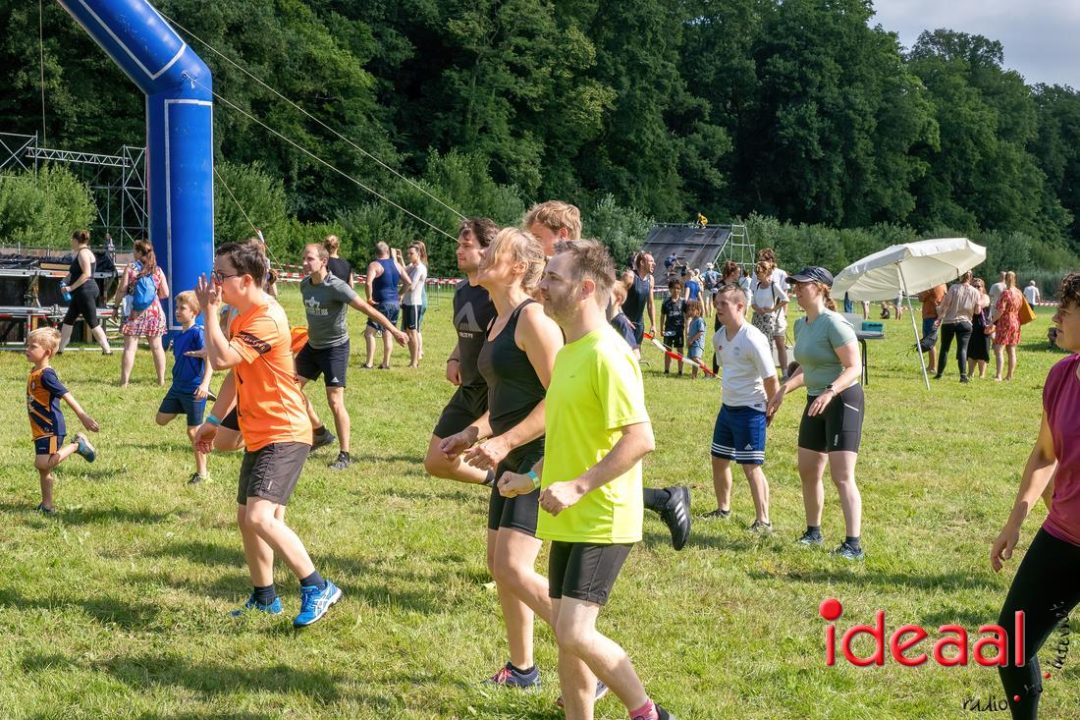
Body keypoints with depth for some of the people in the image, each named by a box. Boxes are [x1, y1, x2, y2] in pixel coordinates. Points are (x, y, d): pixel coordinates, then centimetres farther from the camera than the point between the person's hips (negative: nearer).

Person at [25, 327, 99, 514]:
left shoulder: (46, 375, -17)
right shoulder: (34, 372, 11)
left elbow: (66, 395, -23)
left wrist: (83, 416, -29)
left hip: (51, 429, -9)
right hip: (41, 429, 9)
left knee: (43, 463, -18)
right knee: (43, 467, 13)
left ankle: (77, 445, -1)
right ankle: (47, 505, 22)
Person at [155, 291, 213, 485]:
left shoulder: (197, 333, -16)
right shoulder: (178, 335, 8)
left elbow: (210, 358, -24)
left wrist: (205, 384, -34)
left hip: (194, 389, -8)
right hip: (178, 387, 8)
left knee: (193, 431, -2)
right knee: (161, 419, 8)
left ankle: (202, 473, 9)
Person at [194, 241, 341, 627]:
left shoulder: (267, 320, -21)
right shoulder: (243, 317, 11)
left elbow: (220, 359, -31)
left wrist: (210, 310, -20)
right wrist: (214, 421, 21)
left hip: (283, 435, -10)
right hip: (258, 436, 10)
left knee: (260, 516, -23)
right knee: (247, 517, 16)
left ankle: (317, 588, -13)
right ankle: (264, 598, 31)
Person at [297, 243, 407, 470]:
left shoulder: (336, 287, -23)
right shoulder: (305, 285, -1)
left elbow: (367, 308, -25)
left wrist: (393, 330, -27)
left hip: (335, 348, -8)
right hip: (312, 346, 8)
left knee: (335, 401, -11)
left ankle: (345, 455, -1)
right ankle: (320, 433, 25)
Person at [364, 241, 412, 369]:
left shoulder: (374, 265, -9)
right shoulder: (397, 264, 9)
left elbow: (368, 283, -25)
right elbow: (408, 282, 9)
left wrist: (369, 298, -14)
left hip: (382, 304, -7)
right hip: (395, 303, 7)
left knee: (369, 332, -6)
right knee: (388, 334, 12)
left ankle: (369, 363, -13)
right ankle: (386, 363, 13)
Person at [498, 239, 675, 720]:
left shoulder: (606, 354, -18)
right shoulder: (569, 350, 12)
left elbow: (641, 439, -25)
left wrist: (578, 486, -27)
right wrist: (533, 477, 16)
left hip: (602, 521, -9)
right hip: (569, 519, 10)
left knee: (575, 633, -14)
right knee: (564, 631, 12)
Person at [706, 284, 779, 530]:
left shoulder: (753, 339, -21)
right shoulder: (719, 336, 4)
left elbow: (771, 379, -18)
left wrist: (770, 409, -9)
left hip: (750, 410, -9)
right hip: (727, 407, 9)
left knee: (751, 466, -8)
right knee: (718, 460, 16)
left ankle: (763, 520, -1)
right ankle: (723, 509, 34)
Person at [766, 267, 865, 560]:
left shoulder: (833, 324, -18)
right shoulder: (801, 325, 10)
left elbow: (854, 367, -23)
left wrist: (830, 392, -36)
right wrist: (784, 389, 16)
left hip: (843, 401, -9)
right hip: (815, 401, 9)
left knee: (842, 476, -15)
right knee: (808, 471, 16)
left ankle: (853, 544, -15)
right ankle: (813, 532, 32)